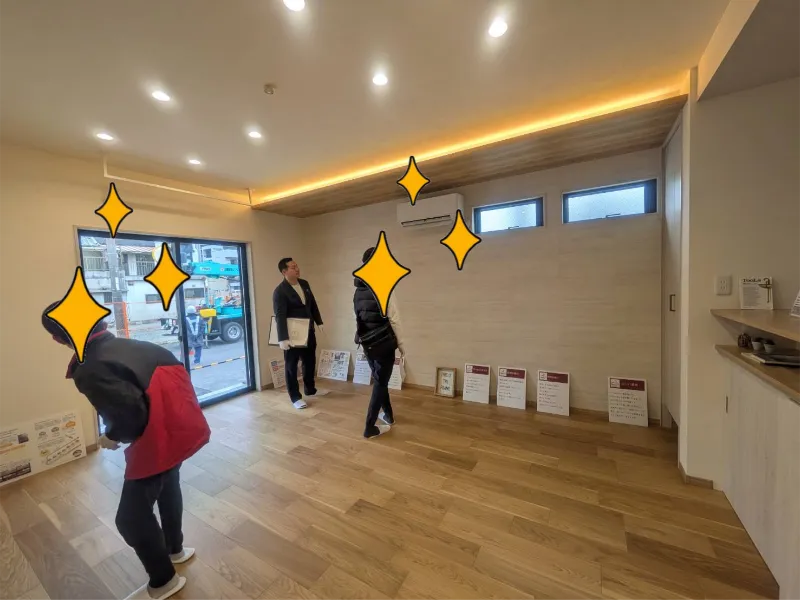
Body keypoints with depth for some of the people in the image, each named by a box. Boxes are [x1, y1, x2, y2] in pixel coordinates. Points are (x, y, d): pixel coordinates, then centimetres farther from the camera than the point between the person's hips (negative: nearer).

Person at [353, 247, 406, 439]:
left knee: (379, 380, 22)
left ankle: (388, 416, 39)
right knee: (380, 383, 6)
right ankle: (370, 427, 14)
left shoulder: (358, 291, 4)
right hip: (384, 343, -7)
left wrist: (365, 339, 18)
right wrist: (401, 345, -5)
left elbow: (359, 319, 8)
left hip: (367, 343, 7)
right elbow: (394, 320, -15)